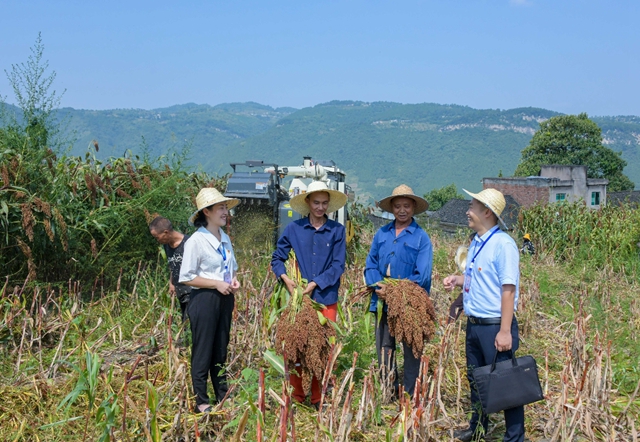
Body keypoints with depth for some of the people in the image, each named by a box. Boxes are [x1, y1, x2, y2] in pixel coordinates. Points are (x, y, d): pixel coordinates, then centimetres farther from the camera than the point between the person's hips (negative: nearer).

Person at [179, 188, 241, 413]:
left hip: (225, 299, 7)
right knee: (203, 352, 4)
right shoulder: (196, 241, -13)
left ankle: (223, 396, 26)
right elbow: (187, 277, -14)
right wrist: (217, 284, -19)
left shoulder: (225, 238, 9)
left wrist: (233, 280, 0)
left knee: (221, 350, 15)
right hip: (204, 300, -7)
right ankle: (201, 401, 16)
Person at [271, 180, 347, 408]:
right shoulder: (294, 229, 4)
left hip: (326, 299, 0)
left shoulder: (337, 230, 2)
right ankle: (296, 397, 14)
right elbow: (277, 258, 9)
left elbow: (338, 265, -2)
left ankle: (318, 399, 17)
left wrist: (315, 284, -12)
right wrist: (285, 278, -8)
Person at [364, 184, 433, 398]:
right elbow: (370, 265, 8)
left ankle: (411, 396, 18)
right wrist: (377, 286, -11)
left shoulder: (421, 237, -4)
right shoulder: (381, 234, 8)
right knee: (384, 349, 11)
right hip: (383, 302, 4)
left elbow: (422, 276, -12)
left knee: (411, 351, 7)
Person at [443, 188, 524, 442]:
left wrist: (505, 331, -24)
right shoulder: (476, 242, 9)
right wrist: (458, 280, 4)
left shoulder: (503, 244, -17)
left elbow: (508, 289, -21)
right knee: (475, 379, 19)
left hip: (494, 326, -9)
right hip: (473, 324, 9)